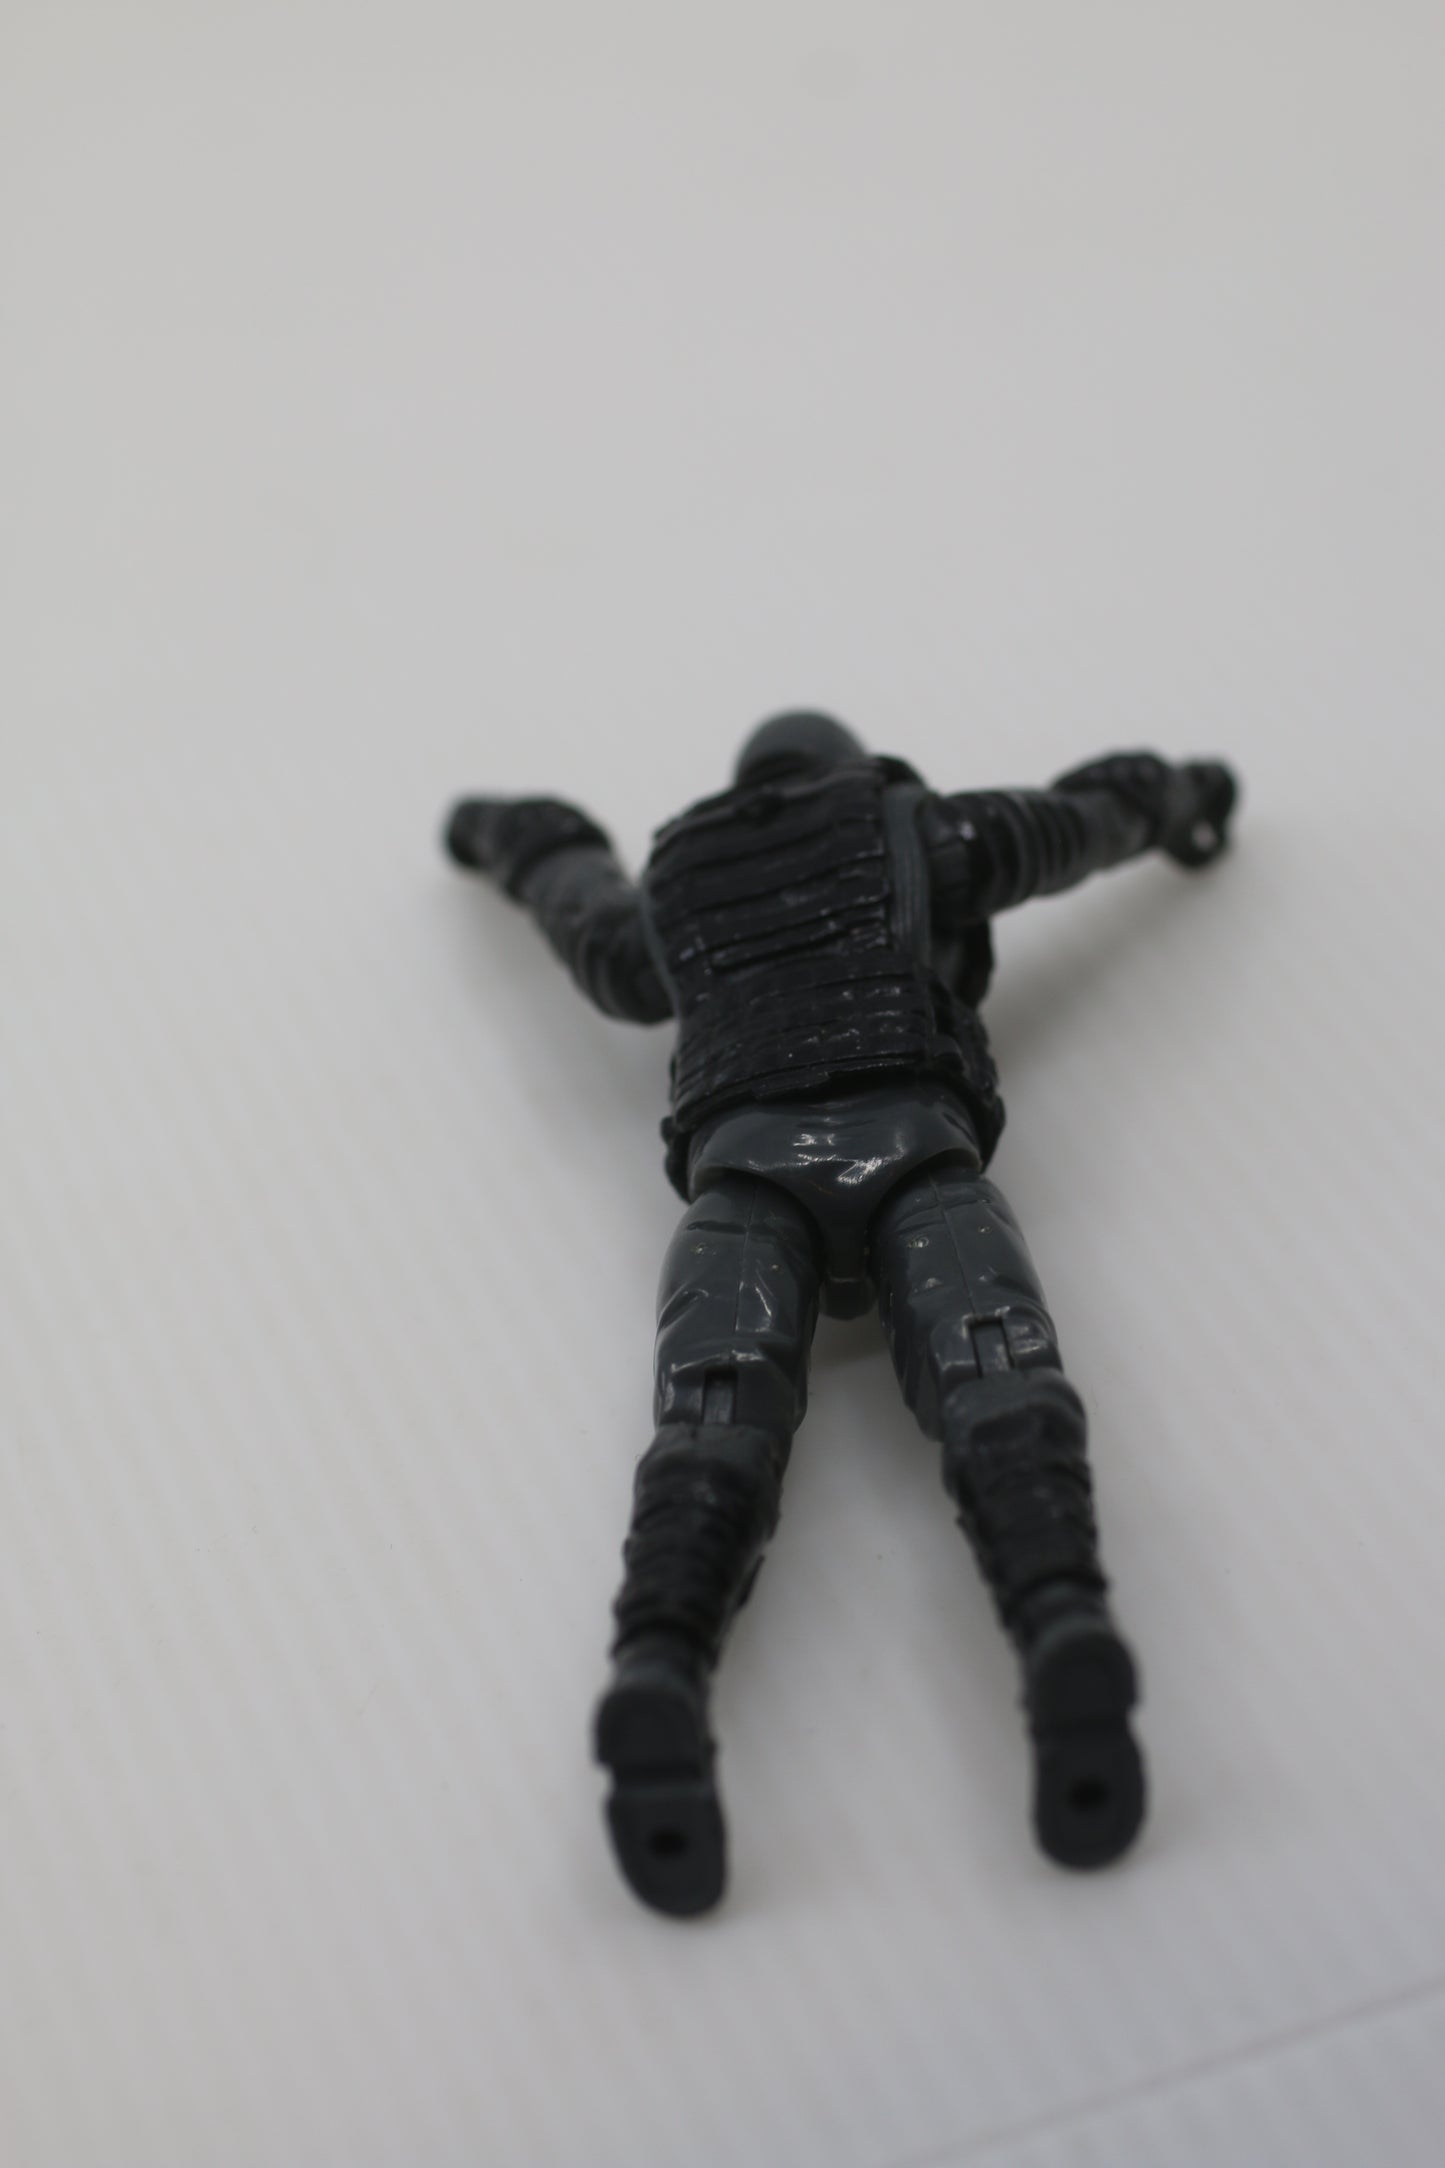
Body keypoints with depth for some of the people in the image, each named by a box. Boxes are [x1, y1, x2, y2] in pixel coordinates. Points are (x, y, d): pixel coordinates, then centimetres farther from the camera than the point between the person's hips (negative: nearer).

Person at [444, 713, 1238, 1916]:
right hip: (915, 1146, -1)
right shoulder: (918, 834, 32)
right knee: (999, 1388, -24)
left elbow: (576, 886, 58)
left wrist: (499, 827, 82)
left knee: (715, 1423, -22)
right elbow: (1085, 814, 49)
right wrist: (1181, 800, 72)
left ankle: (658, 1679, -53)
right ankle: (1067, 1633, -55)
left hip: (745, 1167, 1)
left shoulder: (671, 904, 35)